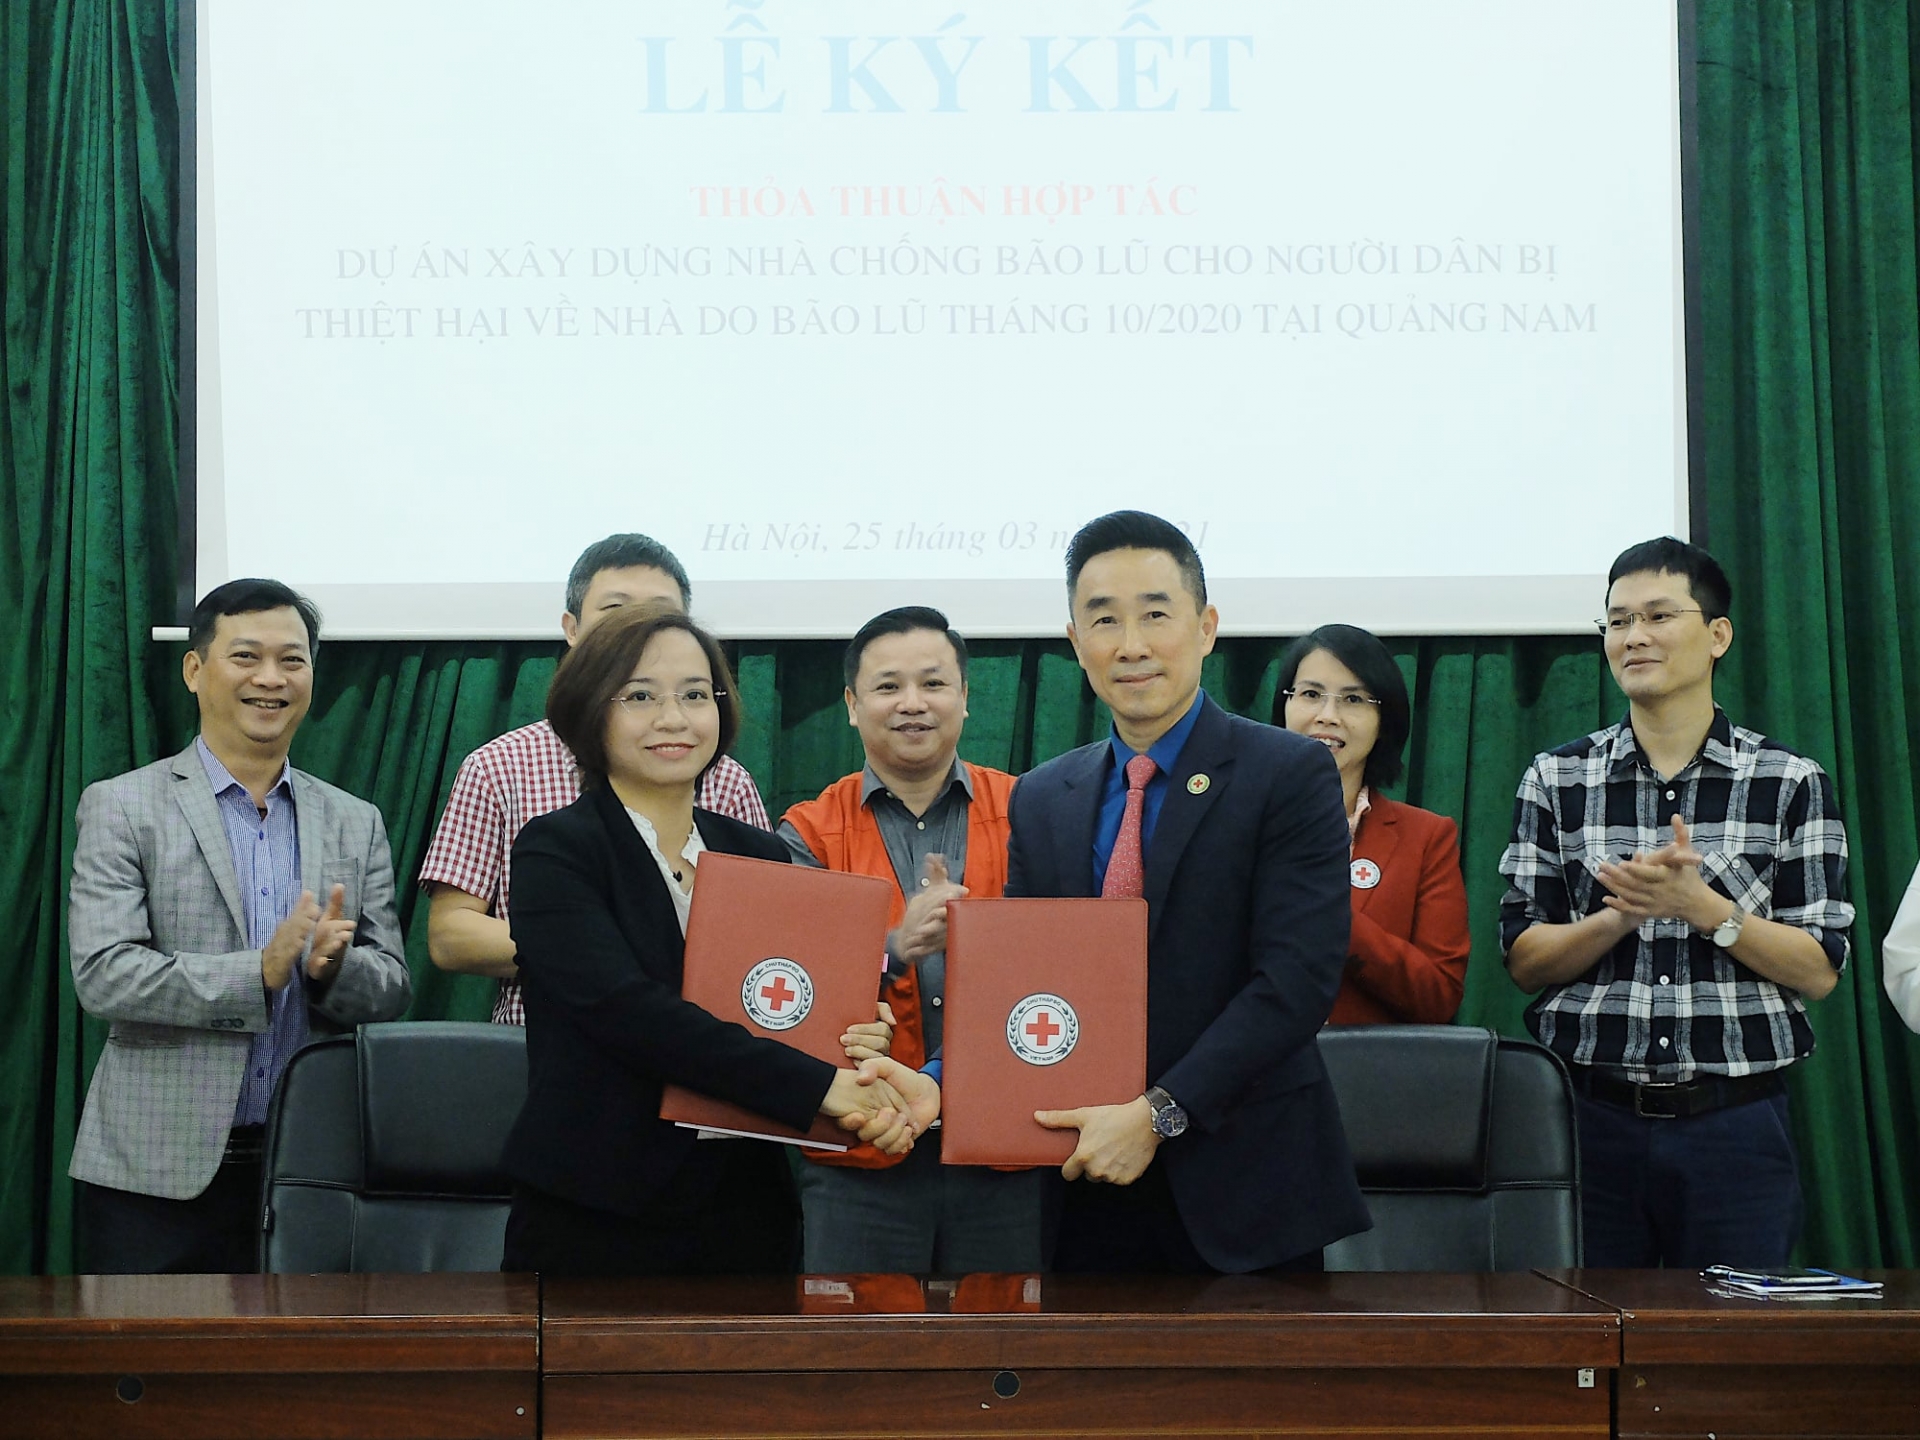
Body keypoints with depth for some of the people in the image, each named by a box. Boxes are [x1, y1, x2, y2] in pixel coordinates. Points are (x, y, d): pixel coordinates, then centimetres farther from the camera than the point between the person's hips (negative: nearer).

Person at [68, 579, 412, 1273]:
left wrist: (332, 966, -13)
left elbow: (392, 987, 10)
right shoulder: (121, 808, 0)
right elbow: (103, 976, -10)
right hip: (157, 1172, -3)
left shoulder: (357, 824, 12)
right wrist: (258, 973, -21)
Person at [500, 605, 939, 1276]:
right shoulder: (554, 851, -6)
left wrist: (857, 1057, -14)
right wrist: (818, 1085, -24)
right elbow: (628, 1011, -19)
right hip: (591, 1221, -4)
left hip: (743, 1215, 4)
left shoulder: (761, 856, 10)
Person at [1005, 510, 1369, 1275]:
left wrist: (1159, 1113, -20)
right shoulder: (1040, 800, 11)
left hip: (1242, 1190, -4)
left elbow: (1298, 979, -14)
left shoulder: (1291, 775, -6)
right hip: (1090, 1190, 4)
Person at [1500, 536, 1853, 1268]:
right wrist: (1622, 914, -14)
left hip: (1735, 1123, -1)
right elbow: (1523, 960, 4)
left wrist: (1698, 904, -15)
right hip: (1591, 1117, 1)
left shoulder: (1791, 783, 3)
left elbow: (1820, 970, -1)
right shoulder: (1555, 780, 7)